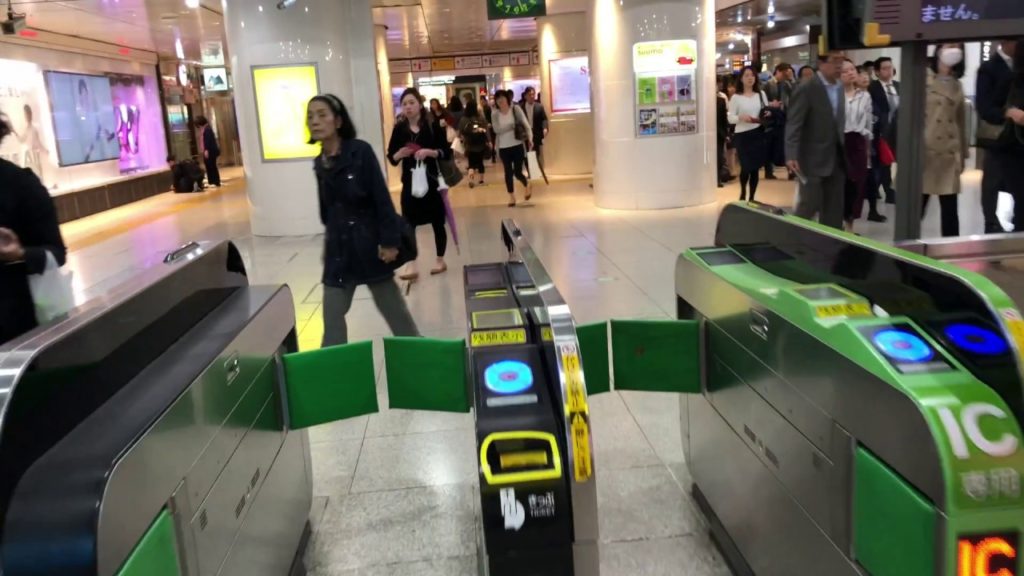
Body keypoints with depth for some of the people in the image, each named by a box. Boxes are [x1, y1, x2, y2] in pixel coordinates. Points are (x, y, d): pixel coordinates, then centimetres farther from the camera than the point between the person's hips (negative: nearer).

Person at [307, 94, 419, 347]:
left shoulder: (361, 151, -12)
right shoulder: (319, 163, 4)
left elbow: (382, 197, -14)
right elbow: (326, 209, 11)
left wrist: (389, 240, -16)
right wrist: (331, 240, 16)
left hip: (368, 243, -5)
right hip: (338, 248, 5)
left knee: (393, 308, 10)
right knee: (332, 316, 5)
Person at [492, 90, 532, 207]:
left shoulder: (516, 109, -3)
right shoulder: (495, 114, 0)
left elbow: (525, 124, -7)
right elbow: (497, 130, -12)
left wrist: (529, 138, -21)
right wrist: (512, 125, -20)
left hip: (517, 146, -2)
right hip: (503, 148, 2)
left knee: (517, 172, -1)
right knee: (508, 172, 4)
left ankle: (528, 186, 31)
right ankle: (512, 197, 16)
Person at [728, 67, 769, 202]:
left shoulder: (761, 94, 9)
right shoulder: (736, 97, -1)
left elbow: (767, 111, 16)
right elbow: (730, 118, -4)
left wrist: (767, 114, -7)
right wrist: (741, 117, -22)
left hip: (758, 134, 3)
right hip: (743, 135, -3)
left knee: (756, 168, 4)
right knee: (746, 167, -5)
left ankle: (752, 198, 16)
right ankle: (742, 193, 23)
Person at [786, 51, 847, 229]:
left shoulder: (840, 88, 11)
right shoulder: (806, 89, -11)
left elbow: (839, 123, 16)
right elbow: (793, 124, -16)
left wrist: (843, 152, 12)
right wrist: (791, 156, -26)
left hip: (836, 160, 7)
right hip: (813, 159, -7)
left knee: (834, 209, 8)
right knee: (809, 205, -4)